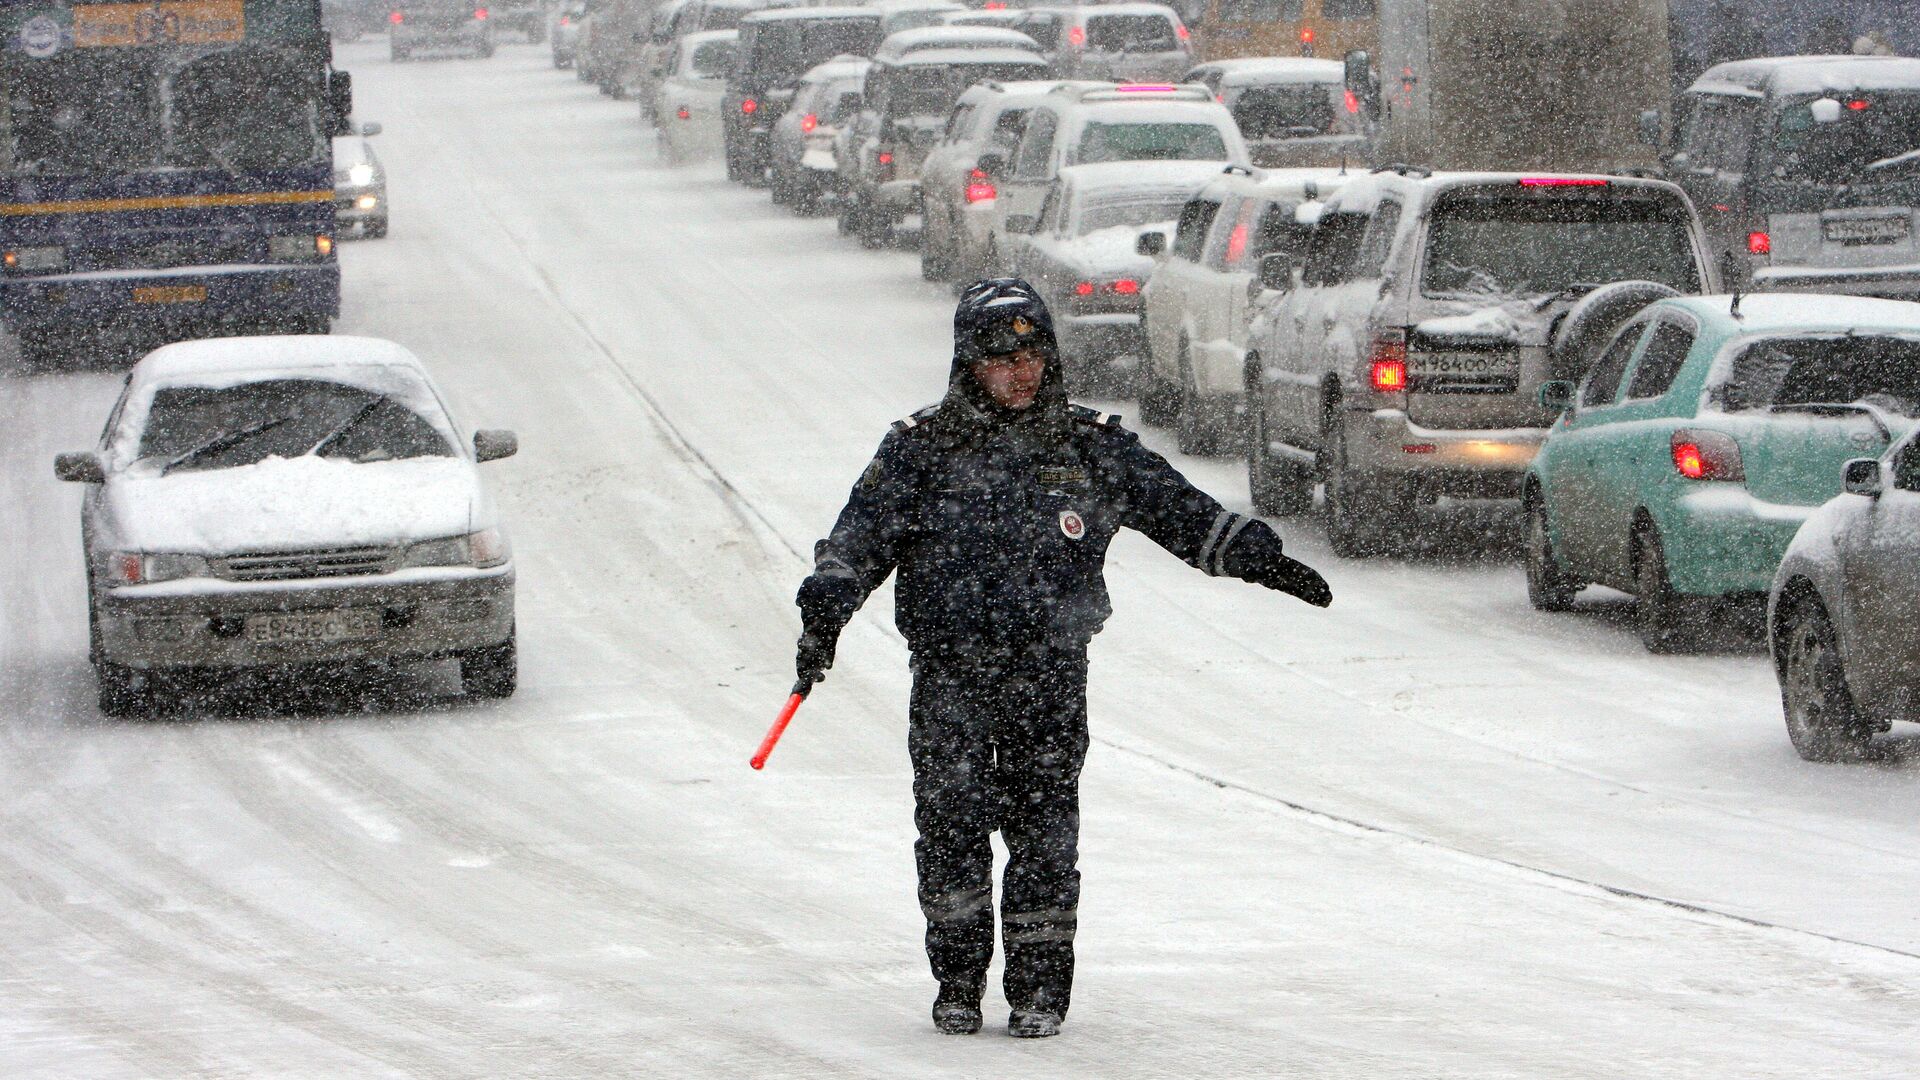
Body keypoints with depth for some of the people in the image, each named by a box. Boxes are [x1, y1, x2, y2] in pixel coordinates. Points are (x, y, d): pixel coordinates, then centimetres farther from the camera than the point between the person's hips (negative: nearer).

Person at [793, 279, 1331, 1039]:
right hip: (949, 670, -1)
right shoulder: (919, 450, 6)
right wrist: (825, 612, -11)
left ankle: (1039, 987, 4)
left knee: (1043, 826, -4)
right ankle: (958, 981, 6)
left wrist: (1259, 558, 11)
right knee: (951, 820, -7)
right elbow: (861, 536, 3)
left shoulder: (1089, 447, 10)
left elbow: (1177, 508, 16)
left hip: (1050, 671, 1)